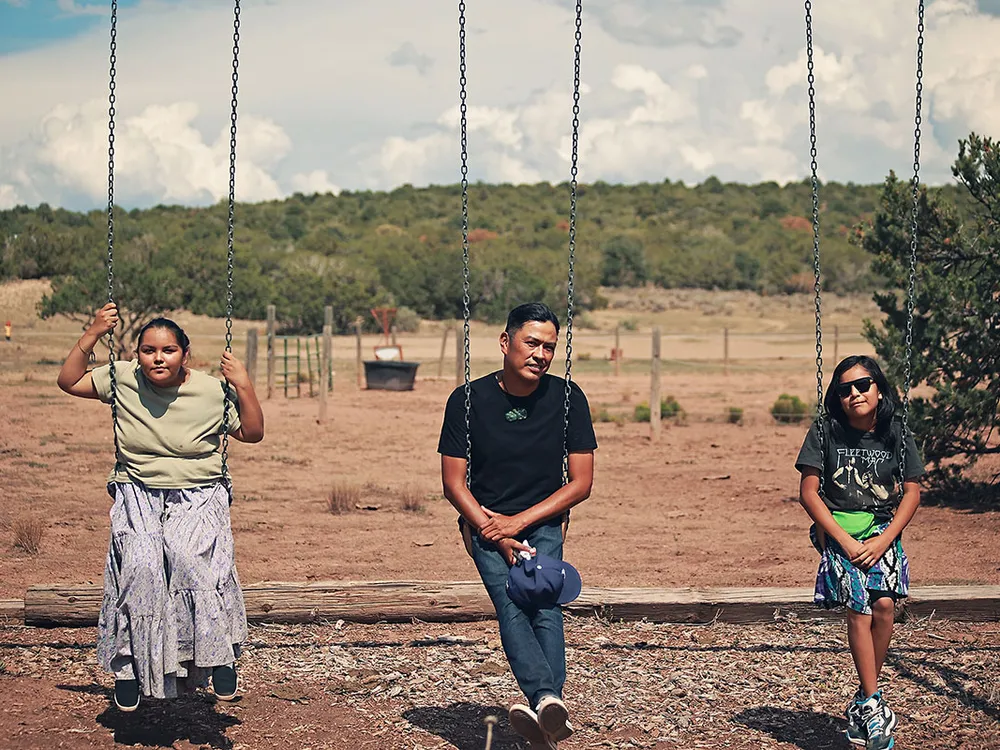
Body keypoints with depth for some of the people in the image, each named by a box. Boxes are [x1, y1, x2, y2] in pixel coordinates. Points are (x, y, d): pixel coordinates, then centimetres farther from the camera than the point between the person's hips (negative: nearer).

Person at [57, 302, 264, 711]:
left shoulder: (212, 391, -2)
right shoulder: (123, 379, 2)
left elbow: (252, 433, 7)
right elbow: (69, 381, 11)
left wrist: (244, 387, -7)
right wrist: (92, 335, 1)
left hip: (199, 497, -1)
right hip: (138, 495, 1)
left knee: (195, 558, -32)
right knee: (139, 565, -29)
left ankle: (218, 654, -17)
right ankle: (131, 662, -15)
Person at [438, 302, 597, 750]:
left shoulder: (567, 398, -1)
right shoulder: (469, 400, -4)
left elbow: (581, 483, 0)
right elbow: (453, 483, -1)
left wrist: (519, 521, -10)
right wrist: (497, 536, -13)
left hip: (543, 520, 1)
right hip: (485, 521, -1)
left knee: (544, 600, -26)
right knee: (510, 602, -27)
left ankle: (543, 712, -41)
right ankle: (548, 700, -46)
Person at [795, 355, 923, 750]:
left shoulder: (897, 436, 3)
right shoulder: (825, 432, -3)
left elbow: (911, 492, 5)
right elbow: (808, 493, -3)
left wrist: (882, 541, -8)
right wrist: (845, 541, -11)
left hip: (882, 531, 1)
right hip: (836, 530, -1)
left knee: (884, 603, -22)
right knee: (859, 606, -23)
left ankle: (862, 700, -8)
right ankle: (873, 703, -15)